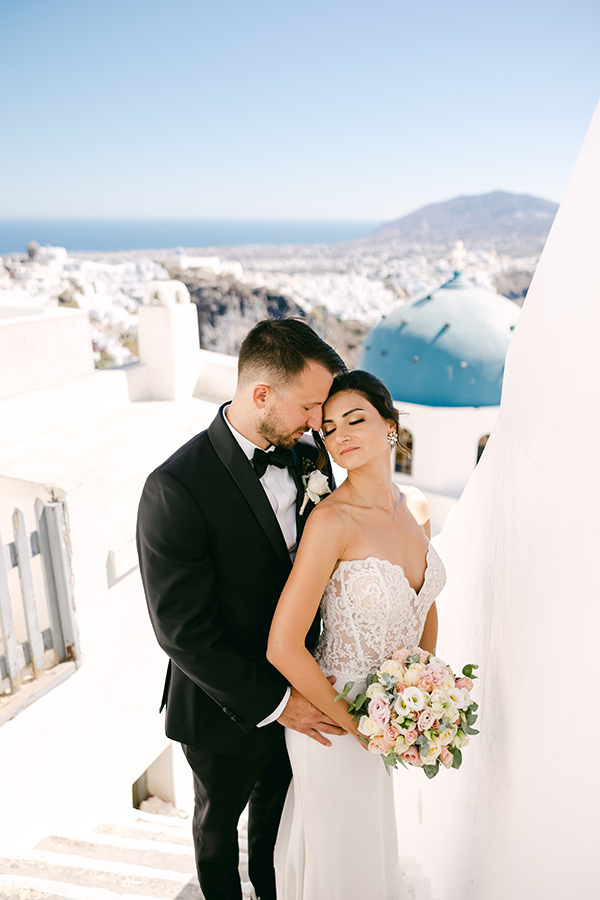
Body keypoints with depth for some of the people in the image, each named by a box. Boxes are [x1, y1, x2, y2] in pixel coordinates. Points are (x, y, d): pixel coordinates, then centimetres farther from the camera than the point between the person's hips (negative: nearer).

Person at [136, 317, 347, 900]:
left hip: (296, 690, 6)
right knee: (219, 818, 26)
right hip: (227, 708, -5)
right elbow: (182, 630, -26)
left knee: (277, 806, 31)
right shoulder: (175, 489, -30)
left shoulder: (306, 457, -10)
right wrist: (274, 702, -21)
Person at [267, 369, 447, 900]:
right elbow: (283, 647, -27)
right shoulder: (331, 521, -27)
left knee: (373, 838, 31)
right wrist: (356, 725, -17)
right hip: (331, 714, -6)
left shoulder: (416, 507, -5)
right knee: (340, 856, 20)